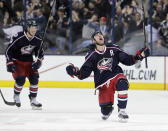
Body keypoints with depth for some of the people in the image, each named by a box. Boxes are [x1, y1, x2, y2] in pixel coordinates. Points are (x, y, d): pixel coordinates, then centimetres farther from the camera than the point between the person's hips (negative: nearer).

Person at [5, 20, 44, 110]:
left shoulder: (37, 40, -6)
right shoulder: (18, 38, -22)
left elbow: (41, 53, 8)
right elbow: (8, 51, -15)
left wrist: (38, 62, -9)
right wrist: (9, 64, -20)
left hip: (29, 62, 5)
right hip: (16, 61, -5)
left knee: (34, 78, -14)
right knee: (20, 79, -23)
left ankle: (33, 100, -3)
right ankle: (16, 96, 4)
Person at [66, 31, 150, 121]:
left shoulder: (113, 49, 4)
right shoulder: (91, 55, 1)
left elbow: (127, 60, 8)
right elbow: (84, 74, -1)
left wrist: (139, 56, -6)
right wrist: (75, 72, -20)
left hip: (116, 76, 0)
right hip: (103, 83, 0)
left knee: (122, 84, -37)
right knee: (105, 110, -9)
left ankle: (121, 110, -21)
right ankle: (109, 108, 33)